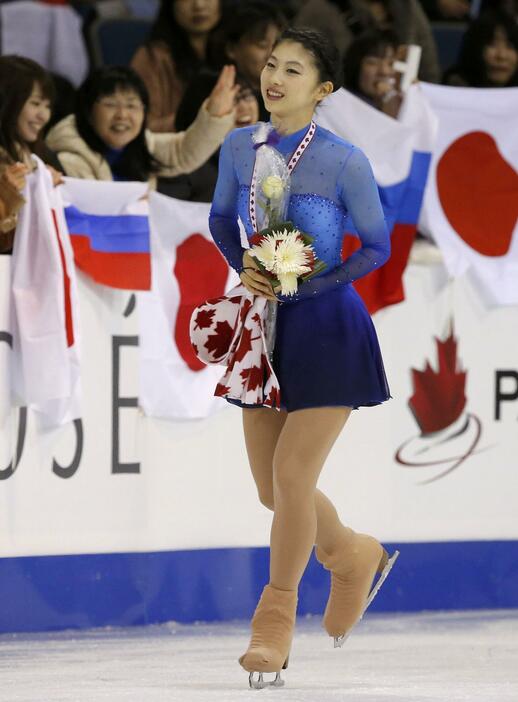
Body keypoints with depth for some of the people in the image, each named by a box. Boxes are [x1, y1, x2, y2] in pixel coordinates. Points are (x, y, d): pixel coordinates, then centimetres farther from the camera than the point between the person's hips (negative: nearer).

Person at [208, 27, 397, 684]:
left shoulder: (344, 161, -14)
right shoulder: (240, 147, -1)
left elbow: (376, 246, -6)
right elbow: (221, 220, 13)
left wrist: (306, 285, -17)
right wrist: (244, 268, -6)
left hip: (326, 328, -5)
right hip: (264, 330, 5)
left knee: (292, 476, -8)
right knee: (271, 487, 10)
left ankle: (277, 612, 10)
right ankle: (353, 555, 39)